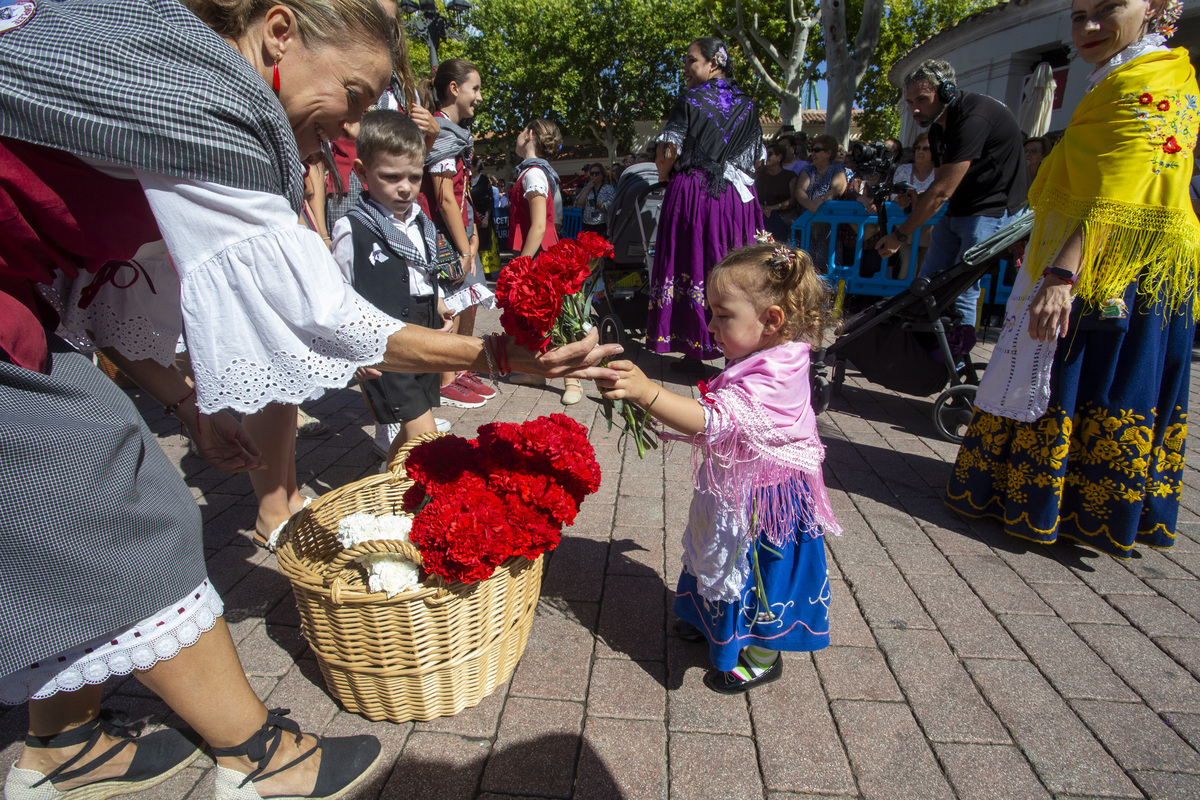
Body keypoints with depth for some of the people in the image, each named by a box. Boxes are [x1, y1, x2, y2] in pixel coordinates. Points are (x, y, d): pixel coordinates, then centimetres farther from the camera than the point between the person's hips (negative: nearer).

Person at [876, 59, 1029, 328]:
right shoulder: (937, 128, 7)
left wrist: (901, 234, -19)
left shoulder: (973, 118, -23)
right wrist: (912, 197, -9)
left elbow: (942, 192, -25)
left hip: (992, 211, -9)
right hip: (956, 212, 9)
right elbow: (940, 185, 11)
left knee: (961, 291, -14)